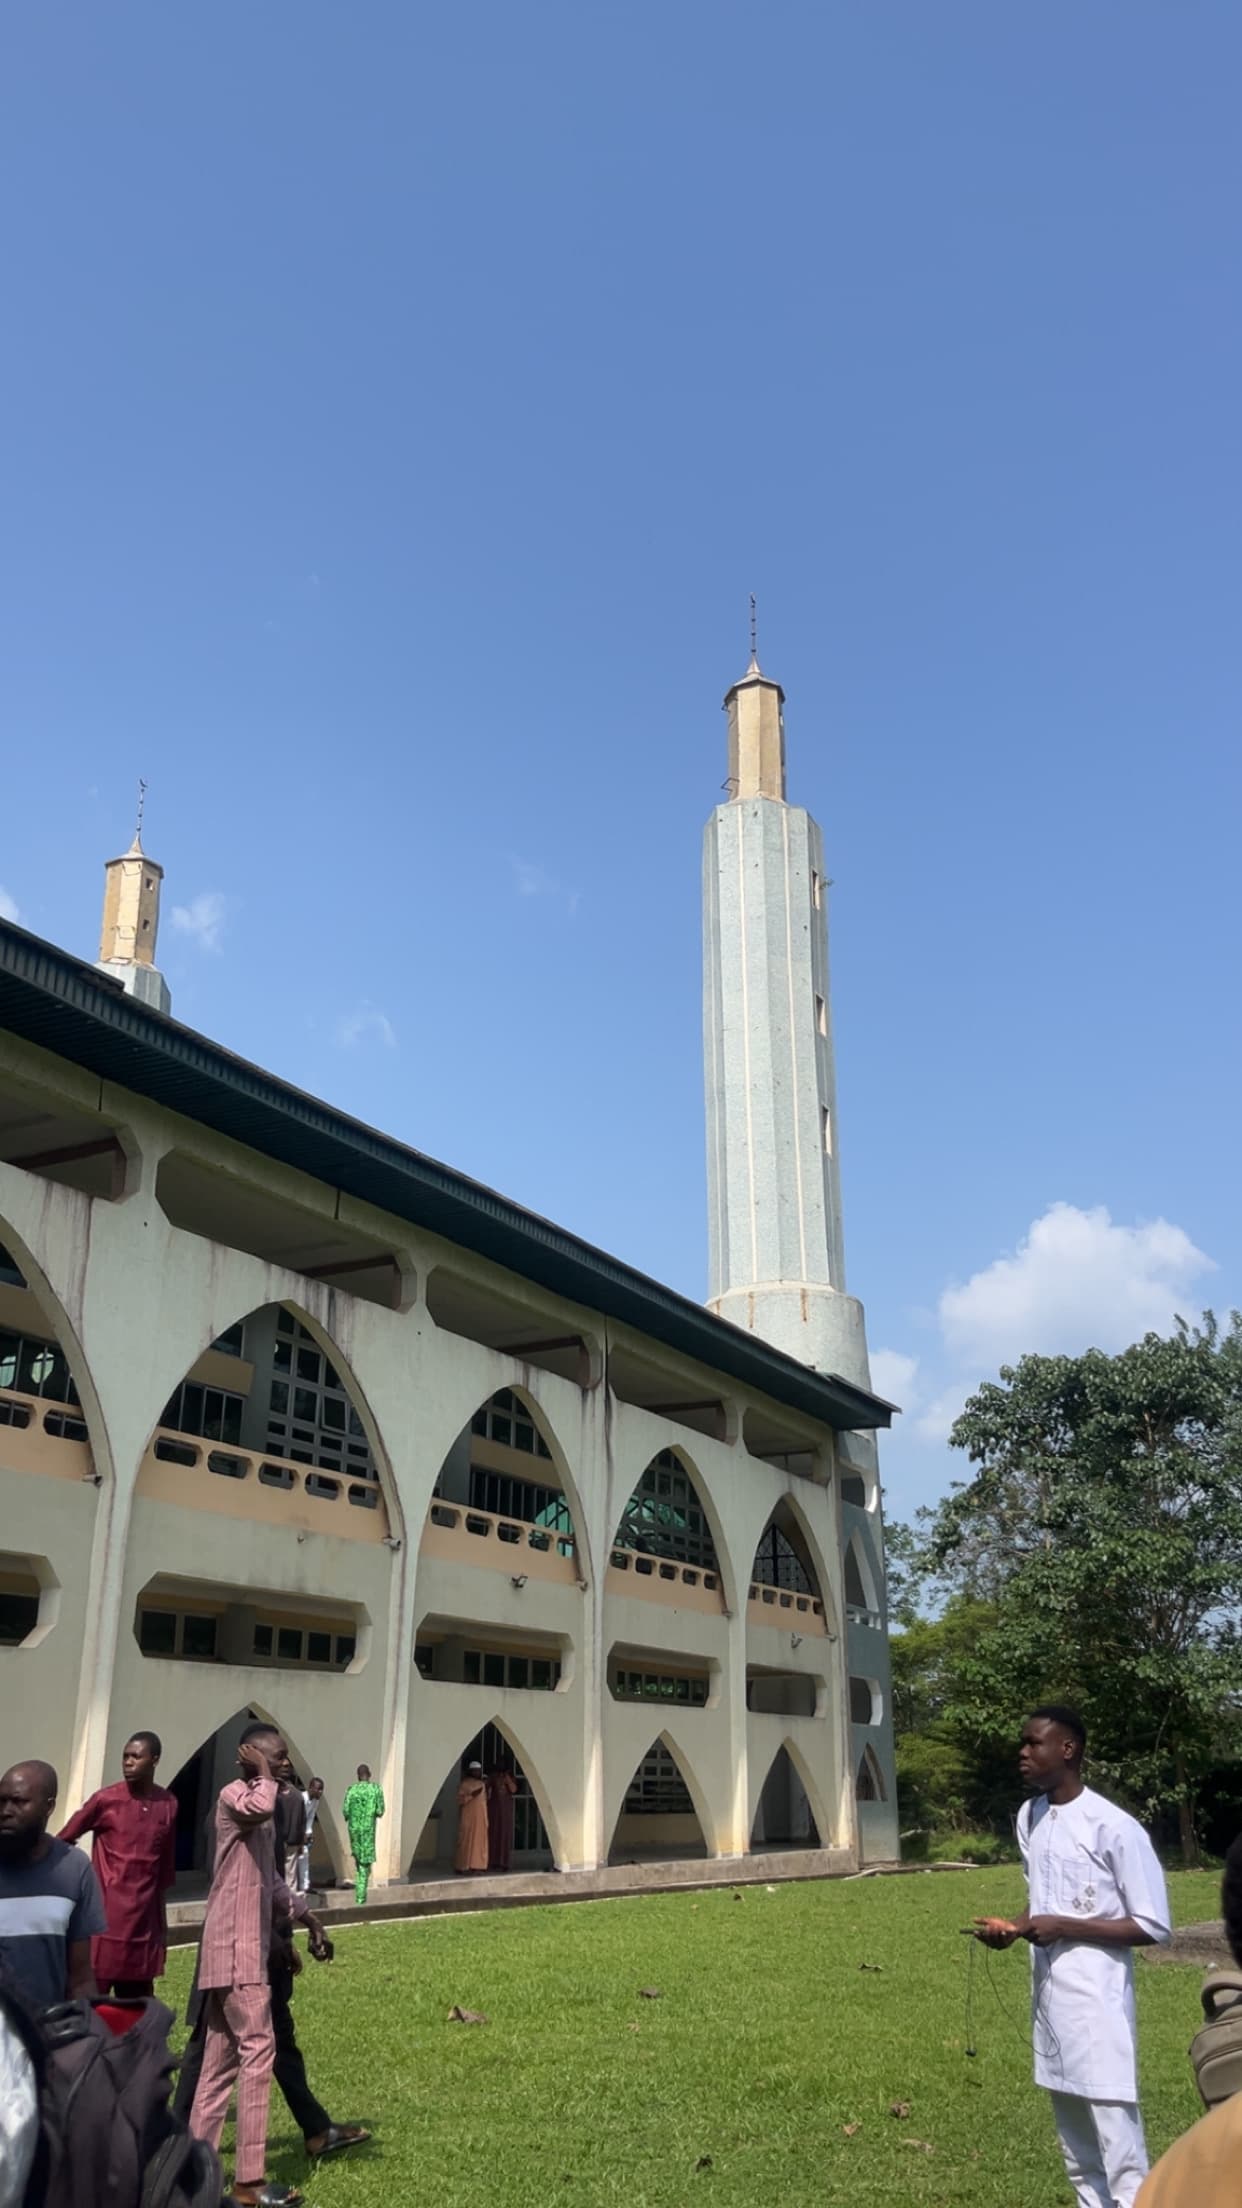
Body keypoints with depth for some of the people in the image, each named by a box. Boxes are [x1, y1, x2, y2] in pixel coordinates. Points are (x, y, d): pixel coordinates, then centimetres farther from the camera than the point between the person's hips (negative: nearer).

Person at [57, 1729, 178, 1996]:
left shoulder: (169, 1804, 5)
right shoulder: (106, 1800, -7)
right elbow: (63, 1842, 2)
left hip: (144, 1923, 4)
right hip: (106, 1920, -4)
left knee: (136, 2006, 9)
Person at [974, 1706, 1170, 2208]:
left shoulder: (1114, 1828, -16)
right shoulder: (1029, 1816, 7)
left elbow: (1153, 1927, -13)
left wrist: (1064, 1927, -19)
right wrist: (1014, 1926, -1)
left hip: (1096, 1998, -8)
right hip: (1049, 1990, 8)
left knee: (1117, 2143, -6)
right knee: (1076, 2145, 17)